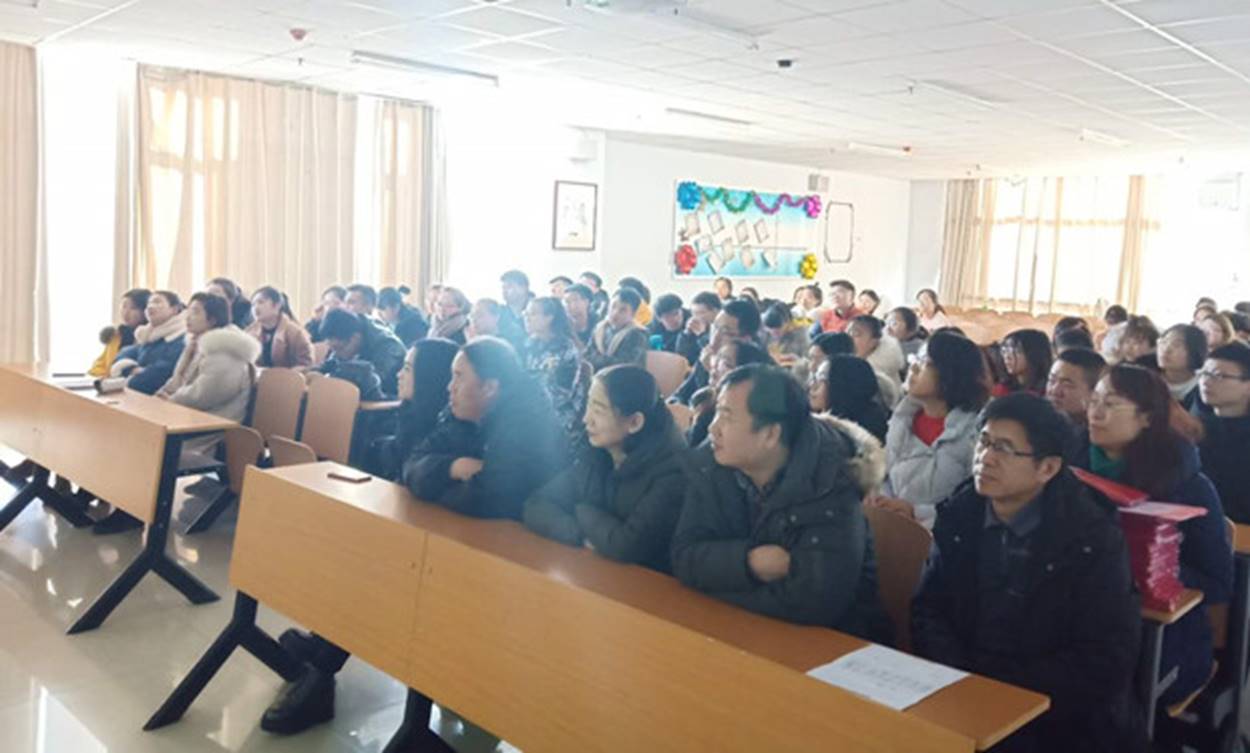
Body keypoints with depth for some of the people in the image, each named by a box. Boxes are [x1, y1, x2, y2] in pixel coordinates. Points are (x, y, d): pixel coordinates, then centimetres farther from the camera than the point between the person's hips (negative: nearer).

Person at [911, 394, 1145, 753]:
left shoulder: (1093, 538, -10)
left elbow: (1106, 664, -13)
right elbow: (928, 611, 3)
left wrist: (997, 687, -16)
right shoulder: (960, 517, 1)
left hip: (1061, 717, -3)